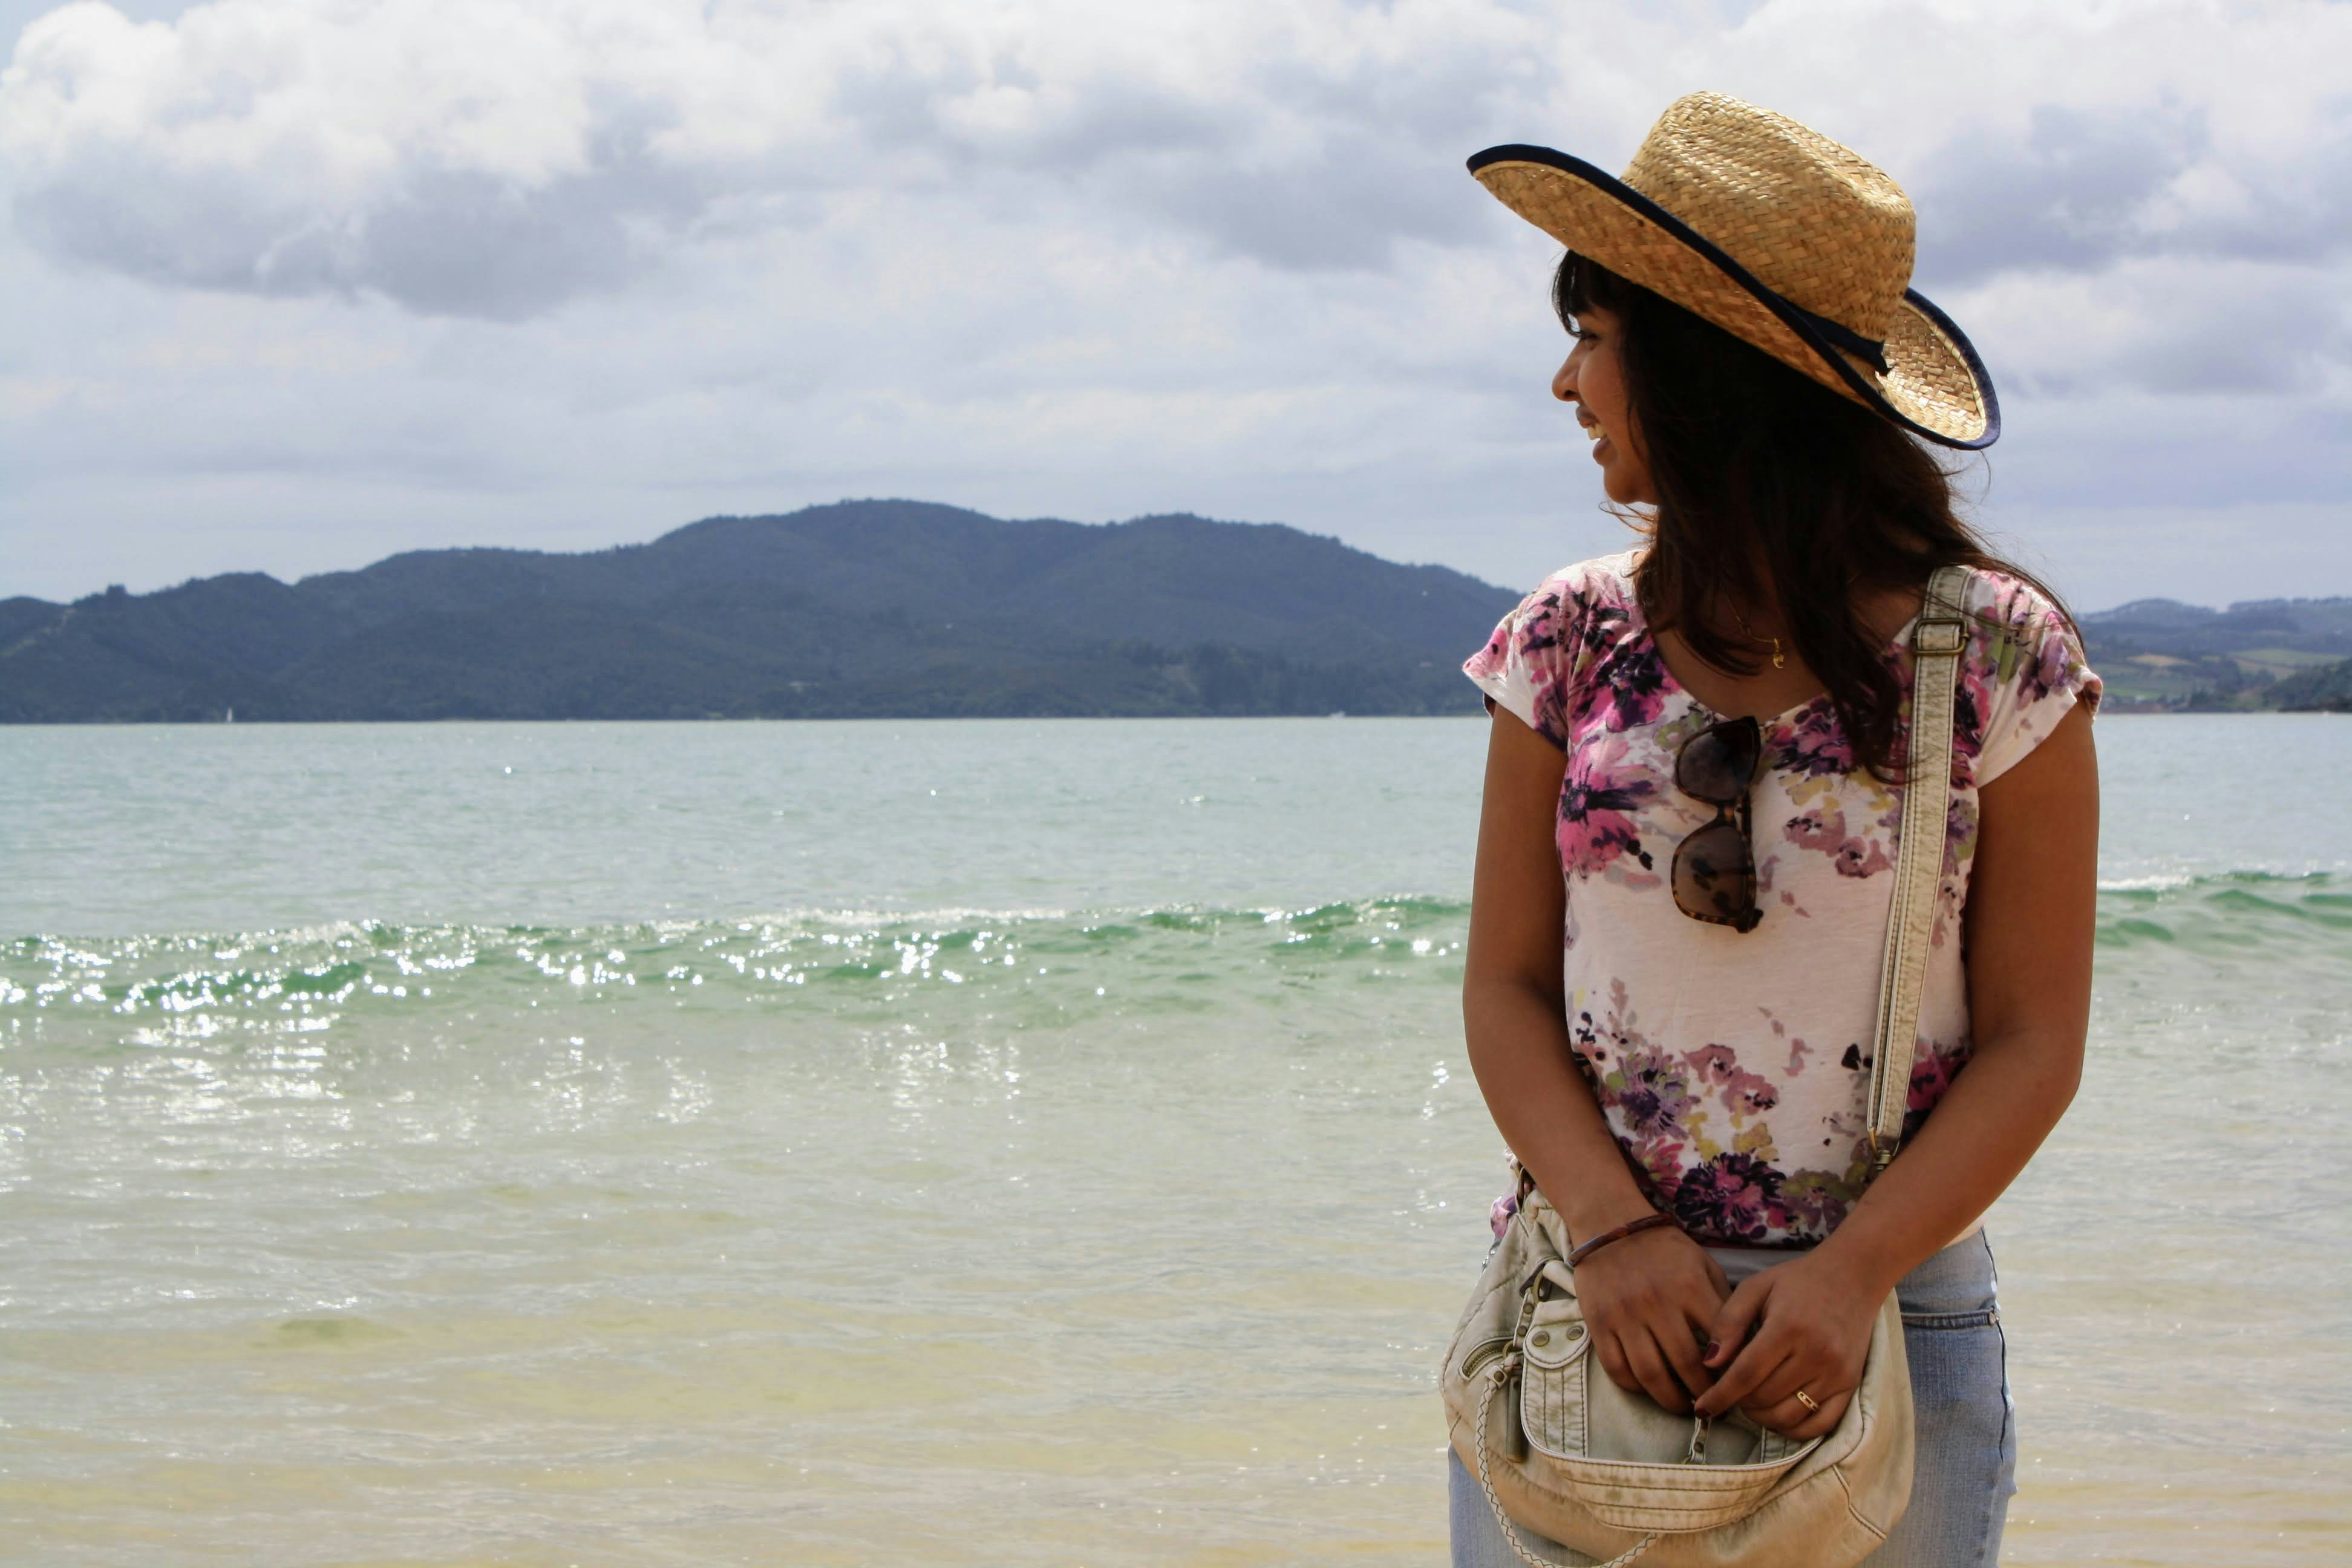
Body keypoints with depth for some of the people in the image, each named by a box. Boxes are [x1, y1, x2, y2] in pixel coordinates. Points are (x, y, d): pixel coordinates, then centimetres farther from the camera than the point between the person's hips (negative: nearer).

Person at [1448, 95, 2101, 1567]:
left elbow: (2035, 1042, -5)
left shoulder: (1993, 655, -5)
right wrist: (1611, 1227, -13)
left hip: (1885, 1318, -2)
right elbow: (1506, 985, 3)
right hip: (1590, 1311, 2)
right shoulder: (1572, 643, 3)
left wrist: (1851, 1277, -18)